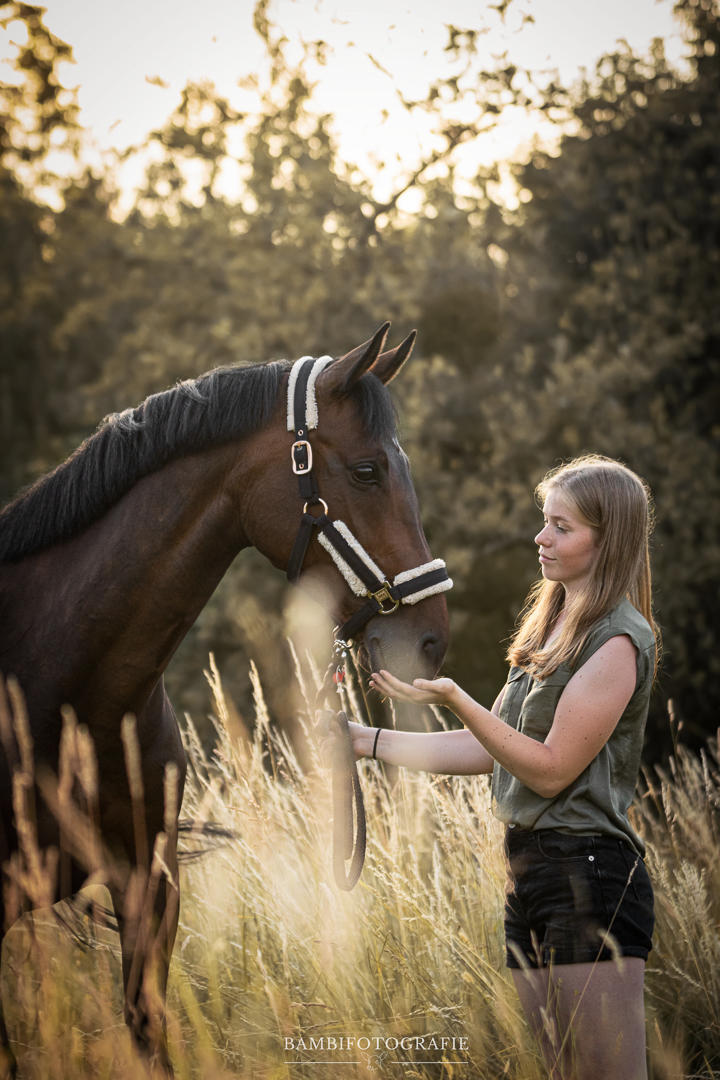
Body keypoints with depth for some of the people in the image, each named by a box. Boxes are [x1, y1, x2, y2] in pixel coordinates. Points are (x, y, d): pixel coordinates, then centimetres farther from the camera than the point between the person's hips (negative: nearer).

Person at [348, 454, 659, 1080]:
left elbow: (550, 769, -14)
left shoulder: (618, 641, -12)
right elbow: (487, 751, 19)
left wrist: (453, 698, -18)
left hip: (589, 880, -10)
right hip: (531, 873, 10)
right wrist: (367, 741, 16)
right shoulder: (551, 627, 18)